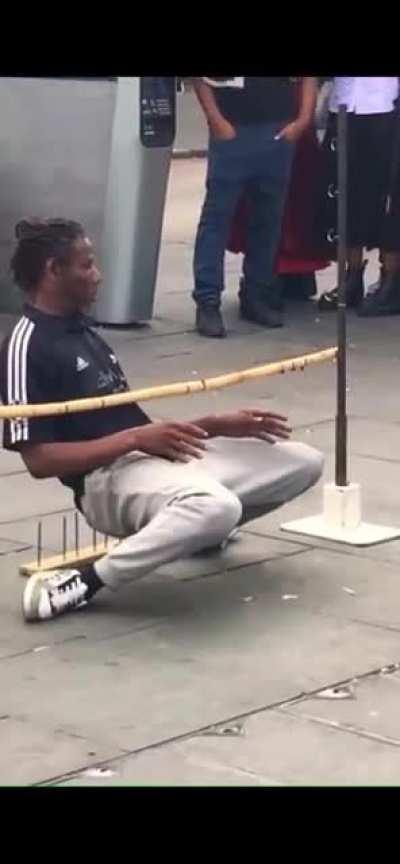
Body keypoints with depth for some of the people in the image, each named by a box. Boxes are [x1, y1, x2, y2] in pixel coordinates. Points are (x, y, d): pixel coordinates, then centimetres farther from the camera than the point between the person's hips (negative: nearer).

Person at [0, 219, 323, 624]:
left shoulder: (82, 331, 19)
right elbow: (39, 459, -17)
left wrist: (219, 425, 11)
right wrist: (136, 438, -20)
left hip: (161, 457, 9)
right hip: (107, 478, -9)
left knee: (303, 462, 9)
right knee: (217, 506, -41)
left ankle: (194, 530, 25)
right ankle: (85, 581, -25)